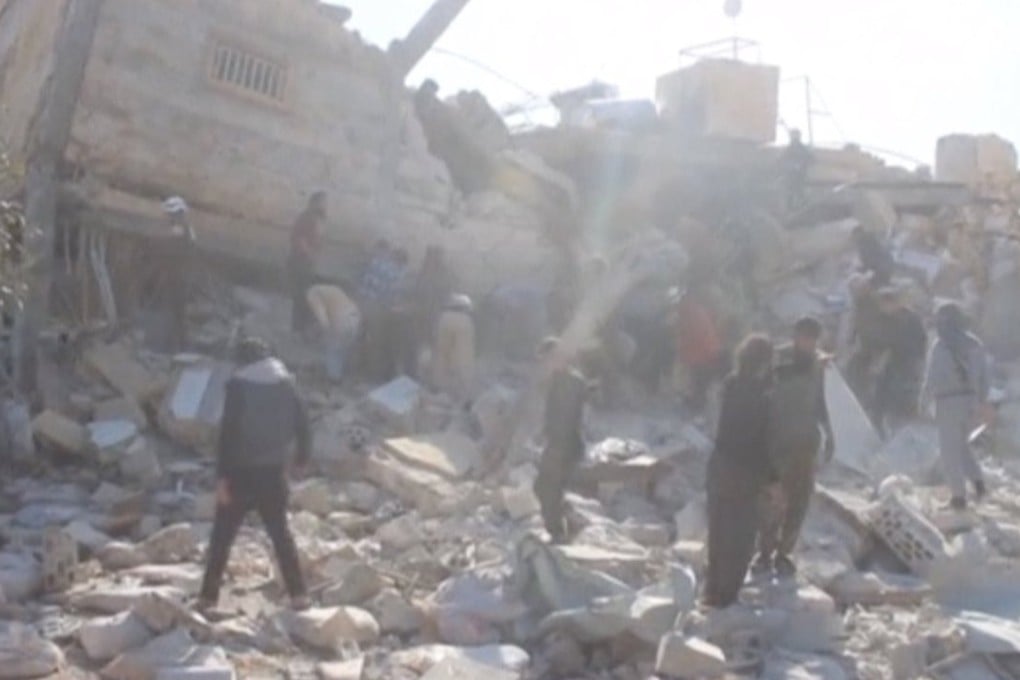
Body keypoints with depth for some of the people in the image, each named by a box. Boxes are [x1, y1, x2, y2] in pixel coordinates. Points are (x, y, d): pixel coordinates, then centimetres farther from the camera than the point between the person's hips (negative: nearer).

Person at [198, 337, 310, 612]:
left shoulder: (238, 384, -9)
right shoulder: (286, 381, 5)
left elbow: (228, 432, -15)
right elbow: (302, 424, 6)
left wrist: (222, 476, -13)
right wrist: (302, 458, 22)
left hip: (242, 471, -4)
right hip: (274, 471, 4)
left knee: (222, 535, 7)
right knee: (281, 533, 14)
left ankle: (208, 597, 7)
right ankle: (299, 595, 10)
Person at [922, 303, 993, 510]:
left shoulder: (941, 346, -12)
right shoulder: (975, 344, 7)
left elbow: (933, 378, -14)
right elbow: (984, 376, 12)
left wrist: (926, 400, 1)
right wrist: (983, 402, 21)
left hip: (949, 402, -6)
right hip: (972, 400, 6)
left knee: (950, 450, 4)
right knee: (961, 444, 23)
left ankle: (959, 495, 5)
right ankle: (977, 479, 6)